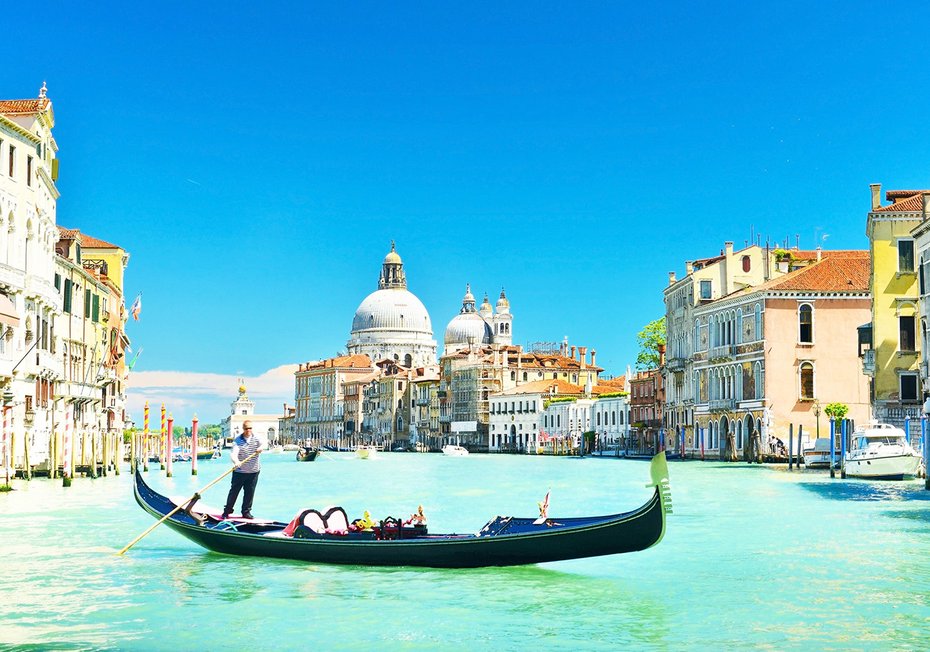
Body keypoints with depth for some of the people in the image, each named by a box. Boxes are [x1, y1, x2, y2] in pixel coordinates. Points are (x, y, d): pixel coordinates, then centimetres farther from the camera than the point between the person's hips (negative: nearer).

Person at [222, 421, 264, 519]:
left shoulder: (256, 439, 5)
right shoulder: (237, 441, -8)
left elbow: (262, 445, -8)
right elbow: (233, 453, -21)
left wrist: (261, 448, -33)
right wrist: (236, 461, -41)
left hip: (253, 471, 3)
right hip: (239, 472, -3)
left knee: (250, 493, 8)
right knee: (234, 491, 3)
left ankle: (246, 512, 20)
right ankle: (227, 511, 13)